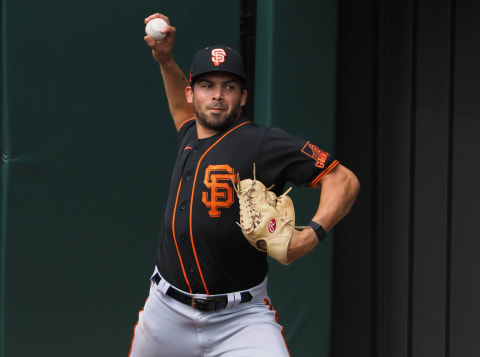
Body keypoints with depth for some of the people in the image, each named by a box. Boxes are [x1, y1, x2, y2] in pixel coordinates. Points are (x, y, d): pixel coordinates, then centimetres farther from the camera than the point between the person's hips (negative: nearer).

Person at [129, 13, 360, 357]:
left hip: (240, 319, -6)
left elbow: (344, 180, -15)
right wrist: (165, 59, 20)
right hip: (168, 314, 6)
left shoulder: (262, 143, -12)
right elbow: (183, 110, 34)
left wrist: (312, 235, -30)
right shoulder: (189, 137, 8)